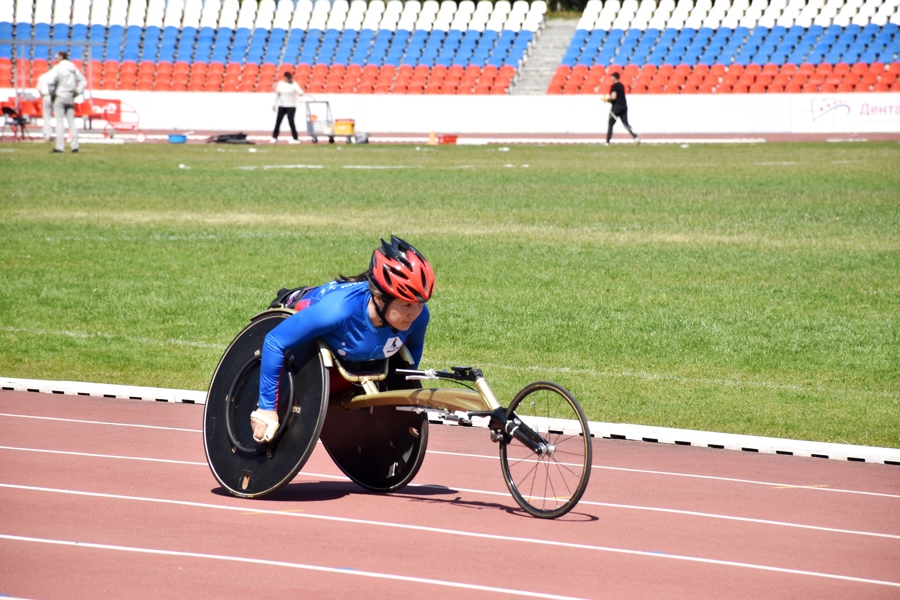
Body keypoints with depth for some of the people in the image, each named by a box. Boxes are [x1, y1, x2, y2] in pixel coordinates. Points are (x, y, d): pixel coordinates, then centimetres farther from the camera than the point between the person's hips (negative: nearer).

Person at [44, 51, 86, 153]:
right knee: (71, 121, 9)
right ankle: (75, 146, 6)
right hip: (70, 98, 6)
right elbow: (83, 81, 17)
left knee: (59, 122, -4)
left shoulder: (58, 68, -9)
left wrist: (52, 93, -10)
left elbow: (50, 81, -23)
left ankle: (60, 147, -8)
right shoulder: (73, 68, 11)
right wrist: (77, 92, 13)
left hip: (60, 96, -6)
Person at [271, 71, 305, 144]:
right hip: (281, 106, 4)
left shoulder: (293, 84, -5)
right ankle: (274, 137, 15)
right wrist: (274, 104, 18)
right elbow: (277, 94, 16)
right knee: (278, 121, 3)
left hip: (291, 106, -4)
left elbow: (300, 91, -18)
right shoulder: (280, 84, 6)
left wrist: (300, 93, -42)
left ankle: (295, 139, -6)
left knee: (291, 121, -11)